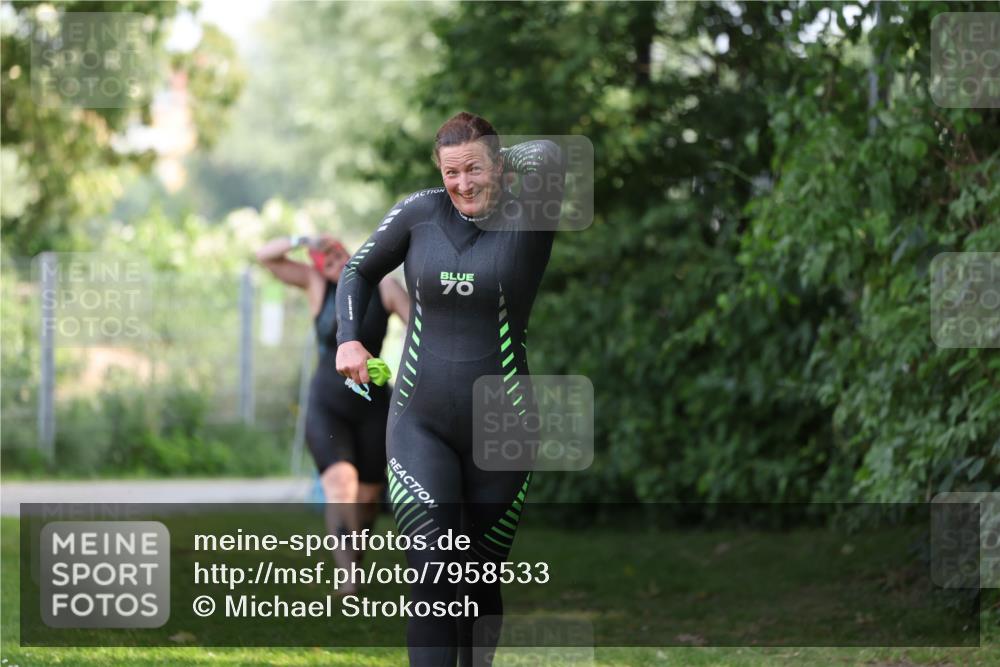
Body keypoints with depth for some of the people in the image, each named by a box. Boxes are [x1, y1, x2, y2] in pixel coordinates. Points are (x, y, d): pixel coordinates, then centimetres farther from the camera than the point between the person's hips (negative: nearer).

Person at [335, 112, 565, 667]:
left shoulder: (526, 220, -4)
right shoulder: (420, 213, 3)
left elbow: (548, 157, -24)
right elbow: (359, 269, 19)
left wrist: (501, 160, -4)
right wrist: (349, 338, 3)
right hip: (421, 424, 1)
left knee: (481, 582, 9)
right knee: (434, 579, -14)